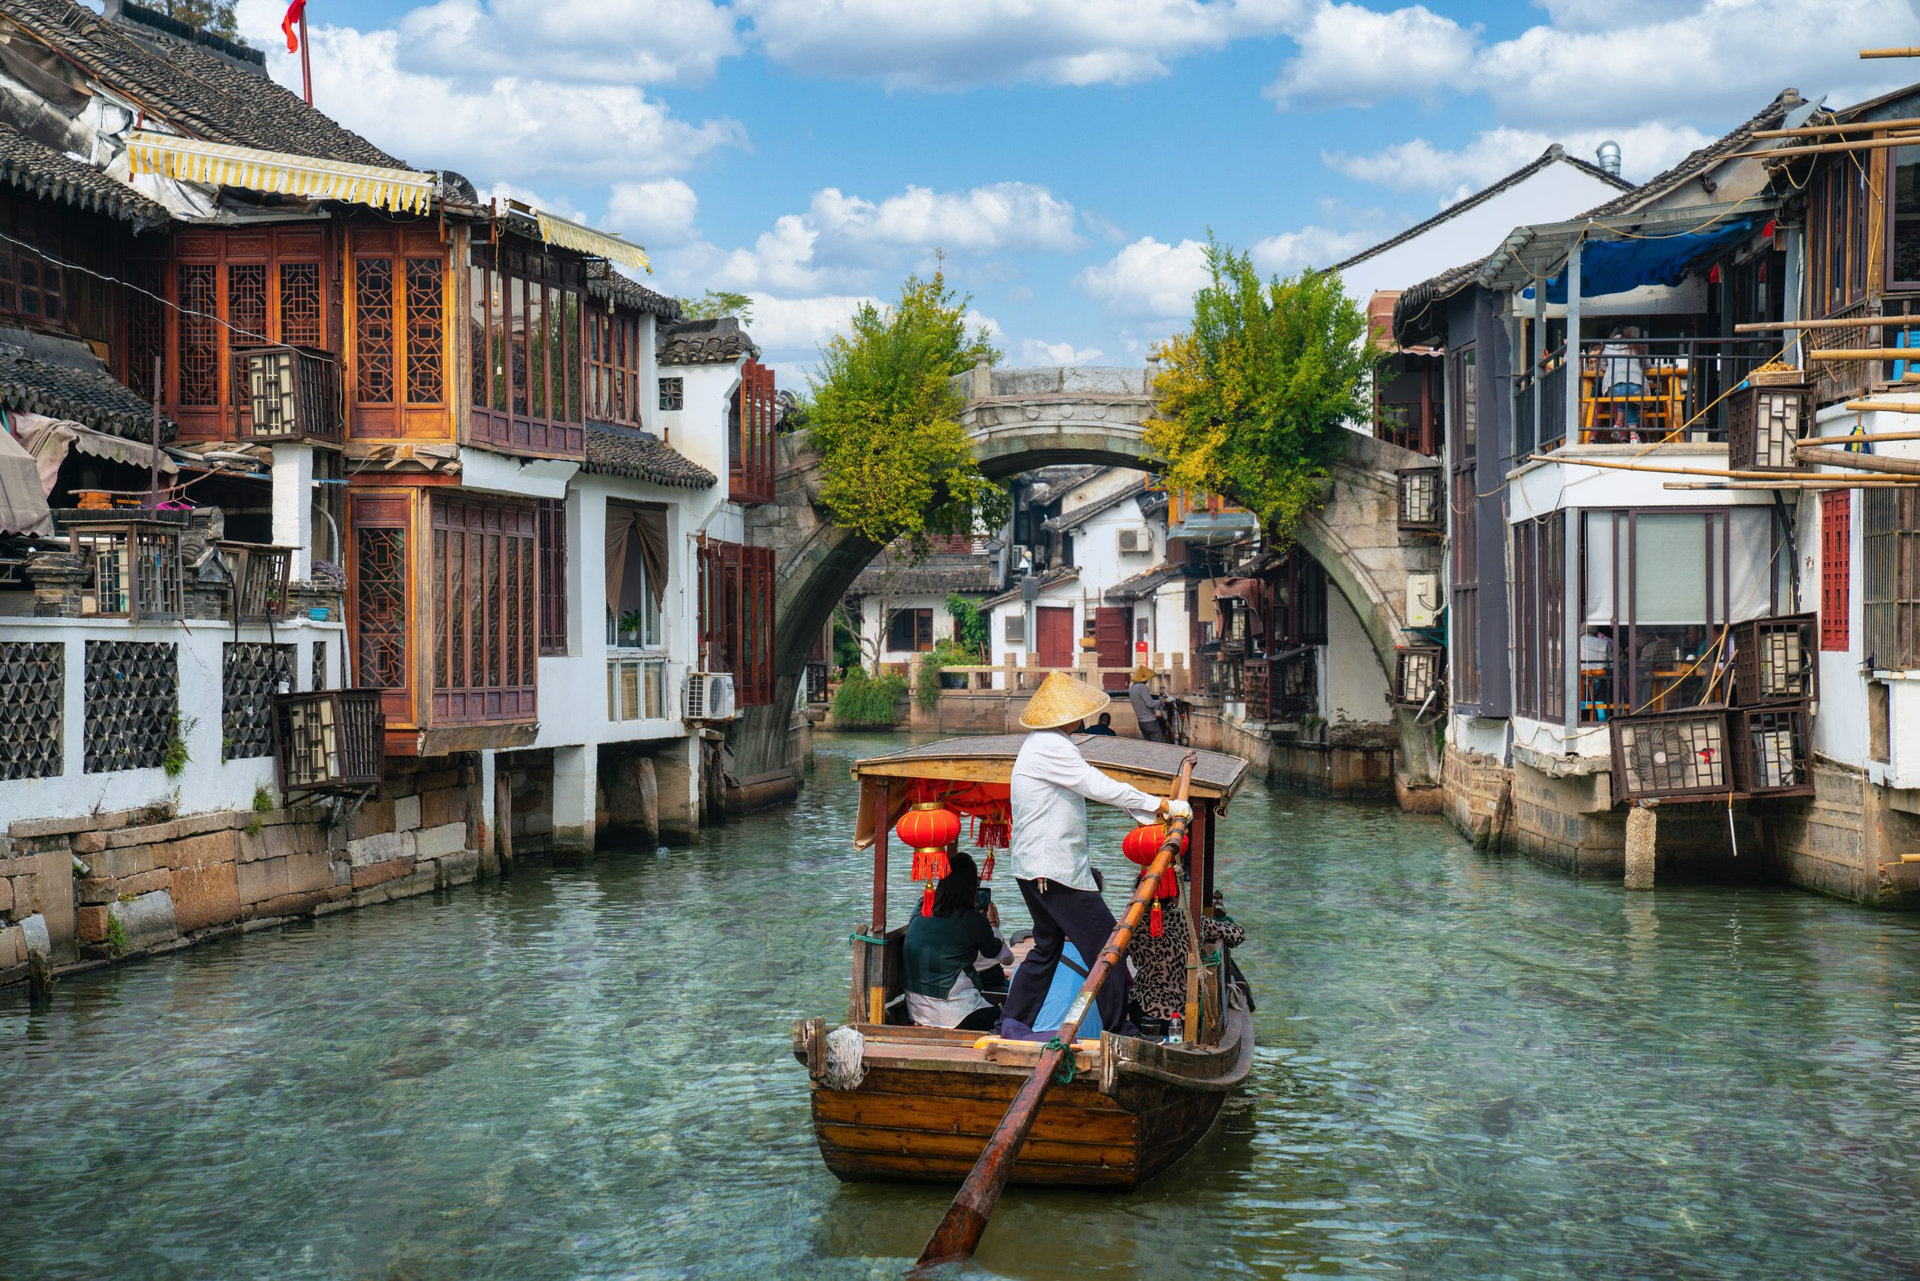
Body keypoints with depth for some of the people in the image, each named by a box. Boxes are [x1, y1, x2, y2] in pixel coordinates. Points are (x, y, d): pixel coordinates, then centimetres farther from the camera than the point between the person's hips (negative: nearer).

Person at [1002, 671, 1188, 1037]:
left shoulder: (1044, 743, 17)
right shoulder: (1050, 746, -17)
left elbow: (1089, 788, 18)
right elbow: (1098, 786, -22)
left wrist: (1148, 812, 13)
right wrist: (1162, 806, -17)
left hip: (1033, 868, 11)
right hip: (1054, 869, -11)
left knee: (1047, 946, 18)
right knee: (1106, 944, -6)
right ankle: (1118, 1031, -2)